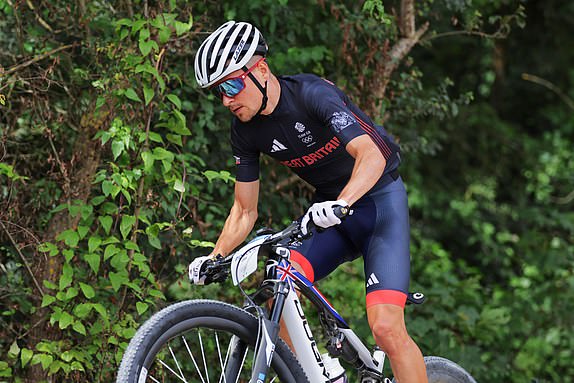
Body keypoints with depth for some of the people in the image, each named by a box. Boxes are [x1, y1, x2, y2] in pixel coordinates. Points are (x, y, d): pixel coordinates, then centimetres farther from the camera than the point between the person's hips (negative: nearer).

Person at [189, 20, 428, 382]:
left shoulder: (312, 93, -24)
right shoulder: (246, 130, -4)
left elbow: (372, 156, -36)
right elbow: (245, 209, 4)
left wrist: (339, 203, -52)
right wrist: (215, 257, -12)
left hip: (378, 199, -6)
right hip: (329, 209, 6)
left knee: (386, 327, -20)